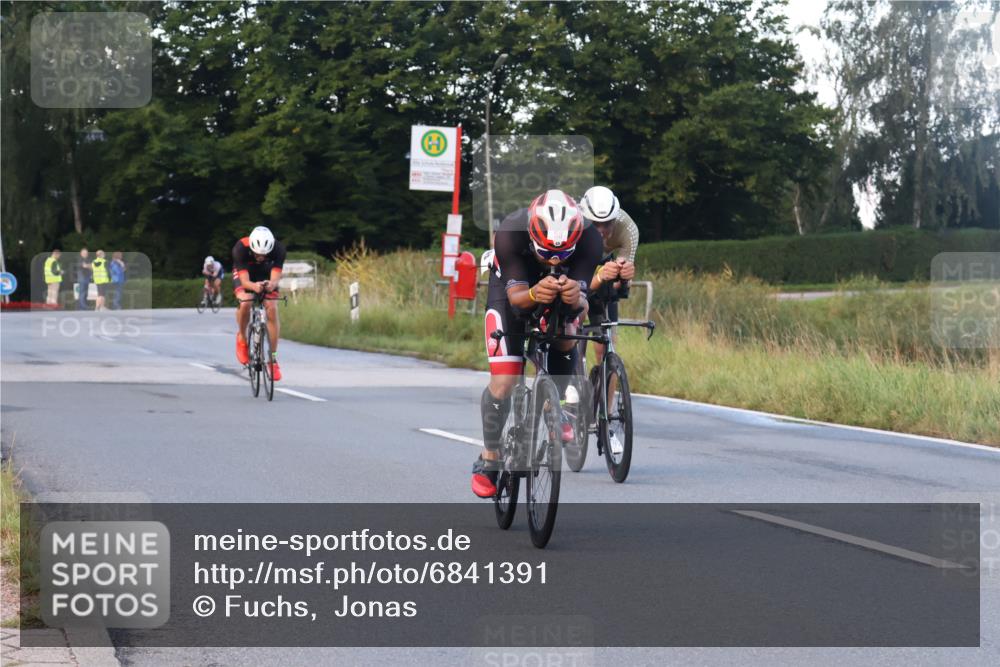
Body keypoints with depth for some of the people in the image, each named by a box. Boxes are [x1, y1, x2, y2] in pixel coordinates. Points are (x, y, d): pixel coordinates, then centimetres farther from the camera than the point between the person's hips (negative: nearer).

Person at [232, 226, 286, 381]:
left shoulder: (278, 248, -34)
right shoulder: (241, 248, -37)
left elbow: (275, 278, -39)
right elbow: (244, 281, -40)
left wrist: (272, 284, -63)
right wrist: (254, 286, -63)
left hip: (266, 276, 1)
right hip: (245, 273, -1)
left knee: (272, 310, -17)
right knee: (245, 302, -30)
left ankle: (273, 359, -7)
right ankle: (241, 338, -1)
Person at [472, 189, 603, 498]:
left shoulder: (588, 238, -34)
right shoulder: (510, 233, -38)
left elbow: (580, 304, -34)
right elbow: (515, 297, -35)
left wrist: (575, 298, -58)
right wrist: (534, 295, -58)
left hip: (561, 291, 2)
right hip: (513, 289, -2)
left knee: (565, 342, -24)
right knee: (503, 382, -14)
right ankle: (489, 459, 6)